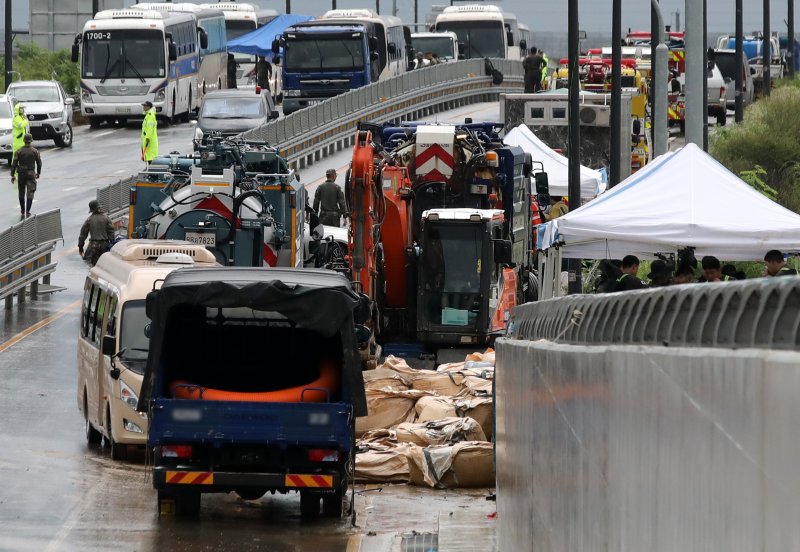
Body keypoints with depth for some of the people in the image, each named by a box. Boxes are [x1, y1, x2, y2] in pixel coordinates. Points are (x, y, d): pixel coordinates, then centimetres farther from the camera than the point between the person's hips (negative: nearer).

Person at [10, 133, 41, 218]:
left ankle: (22, 212, 22)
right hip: (31, 174, -1)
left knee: (21, 193, 15)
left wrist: (12, 175, -1)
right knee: (30, 193, -1)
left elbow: (14, 164, -7)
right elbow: (39, 163, 2)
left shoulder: (19, 151, -6)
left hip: (21, 174, 1)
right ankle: (27, 212, -11)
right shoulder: (35, 151, -5)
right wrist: (38, 173, 17)